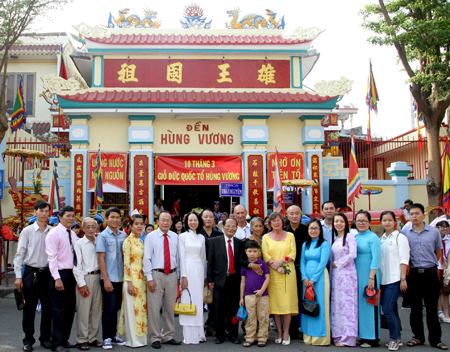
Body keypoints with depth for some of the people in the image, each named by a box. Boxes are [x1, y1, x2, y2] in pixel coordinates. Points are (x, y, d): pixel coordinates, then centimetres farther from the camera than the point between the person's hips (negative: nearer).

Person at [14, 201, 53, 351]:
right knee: (29, 308, 3)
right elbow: (19, 254, 0)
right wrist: (18, 276, -6)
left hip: (47, 273, 2)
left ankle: (45, 338, 20)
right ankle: (28, 339, 16)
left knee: (47, 307, 7)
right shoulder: (27, 231, 0)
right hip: (31, 272, -2)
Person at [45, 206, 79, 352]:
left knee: (70, 309, 11)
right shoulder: (54, 233, -8)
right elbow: (52, 257, -13)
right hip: (60, 274, -7)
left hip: (71, 274, 7)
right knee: (59, 310, -3)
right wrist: (57, 278, -19)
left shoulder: (73, 234, 13)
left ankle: (64, 339, 23)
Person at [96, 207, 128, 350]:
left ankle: (114, 335, 24)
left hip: (121, 278, 5)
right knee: (109, 308, -2)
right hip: (109, 279, -4)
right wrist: (106, 279, -11)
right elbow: (101, 258, -7)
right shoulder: (103, 236, -5)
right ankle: (106, 338, 7)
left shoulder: (123, 235, 8)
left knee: (116, 308, 12)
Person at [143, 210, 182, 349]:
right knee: (154, 307, -2)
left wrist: (177, 276, 8)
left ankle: (168, 336, 22)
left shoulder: (175, 237, 9)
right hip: (156, 274, -3)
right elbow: (147, 258, -3)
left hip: (172, 275, 3)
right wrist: (149, 278, -9)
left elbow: (178, 257, 12)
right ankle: (155, 338, 9)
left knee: (170, 307, 10)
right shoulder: (151, 237, 0)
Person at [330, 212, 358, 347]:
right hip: (335, 274, 7)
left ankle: (348, 337, -2)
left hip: (347, 273, -6)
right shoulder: (334, 239, 16)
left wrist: (337, 264, -7)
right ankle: (338, 335, 11)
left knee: (347, 303, -6)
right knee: (336, 303, 6)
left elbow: (352, 254, -12)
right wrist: (332, 267, 7)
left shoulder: (350, 236, -3)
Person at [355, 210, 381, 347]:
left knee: (369, 304, -3)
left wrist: (371, 277, -18)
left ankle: (372, 338, 4)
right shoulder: (354, 237, 12)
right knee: (359, 304, 9)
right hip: (356, 274, 6)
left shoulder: (373, 237, -6)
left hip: (368, 274, -6)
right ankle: (363, 336, 17)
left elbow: (375, 259, -12)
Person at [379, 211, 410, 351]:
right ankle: (397, 338, 19)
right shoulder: (381, 239, 14)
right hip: (384, 279, 6)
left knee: (387, 309, -12)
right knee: (392, 310, 10)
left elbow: (404, 259, -8)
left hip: (395, 279, -6)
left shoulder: (400, 237, -2)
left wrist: (403, 279, -13)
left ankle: (394, 339, 0)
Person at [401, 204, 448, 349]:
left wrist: (430, 264, 8)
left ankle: (435, 339, 12)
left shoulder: (434, 232, 1)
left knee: (432, 307, 4)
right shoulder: (404, 232, 1)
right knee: (415, 307, 9)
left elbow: (438, 251, 13)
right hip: (413, 274, 1)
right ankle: (418, 337, 20)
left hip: (430, 273, -1)